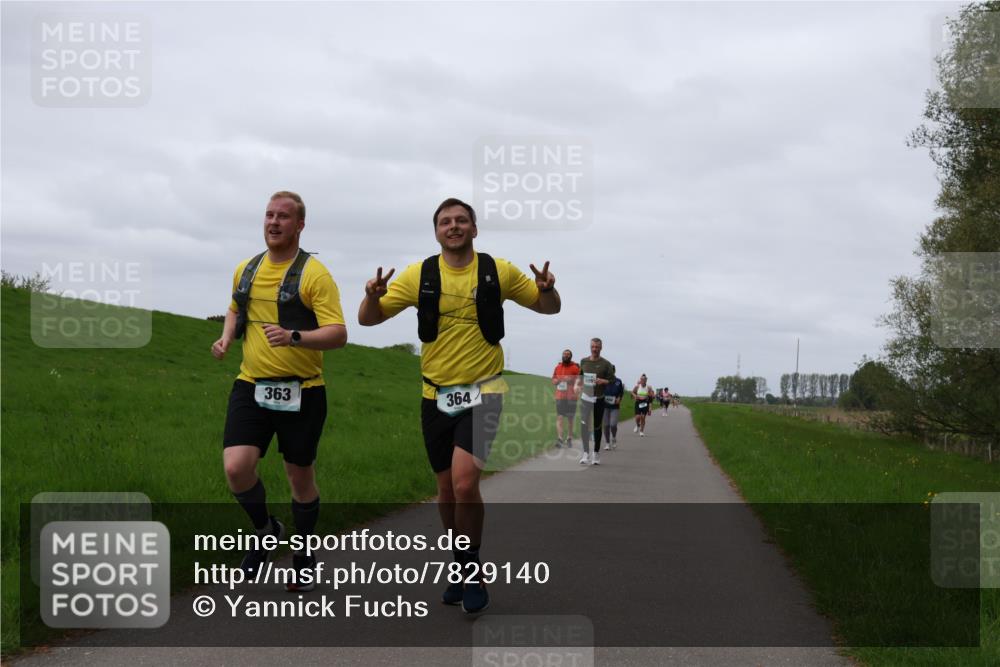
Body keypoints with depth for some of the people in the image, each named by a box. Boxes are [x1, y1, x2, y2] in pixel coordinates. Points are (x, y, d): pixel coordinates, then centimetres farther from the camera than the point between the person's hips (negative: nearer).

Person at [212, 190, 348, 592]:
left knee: (300, 477, 9)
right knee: (236, 468, -14)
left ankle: (303, 556, 30)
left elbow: (338, 334, -16)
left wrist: (294, 337, -32)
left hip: (301, 392, -3)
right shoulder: (245, 270, 8)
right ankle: (266, 531, 15)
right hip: (251, 386, 4)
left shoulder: (314, 274, -9)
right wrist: (225, 339, 9)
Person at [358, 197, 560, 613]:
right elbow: (368, 319, 1)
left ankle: (472, 570, -1)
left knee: (465, 482, -19)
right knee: (447, 488, 10)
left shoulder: (499, 271, -1)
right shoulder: (419, 275, 0)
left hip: (483, 391, -3)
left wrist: (547, 289, -13)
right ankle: (461, 568, 30)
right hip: (437, 395, 3)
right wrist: (373, 296, -21)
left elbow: (548, 308, 10)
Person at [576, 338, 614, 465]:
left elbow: (611, 381, -1)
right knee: (584, 425, -7)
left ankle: (596, 454, 16)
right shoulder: (583, 361, 8)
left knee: (597, 426, 5)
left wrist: (603, 381, -19)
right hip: (585, 397, 2)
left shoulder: (605, 364, -2)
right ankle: (586, 453, -2)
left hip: (599, 399, -2)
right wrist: (577, 385, 3)